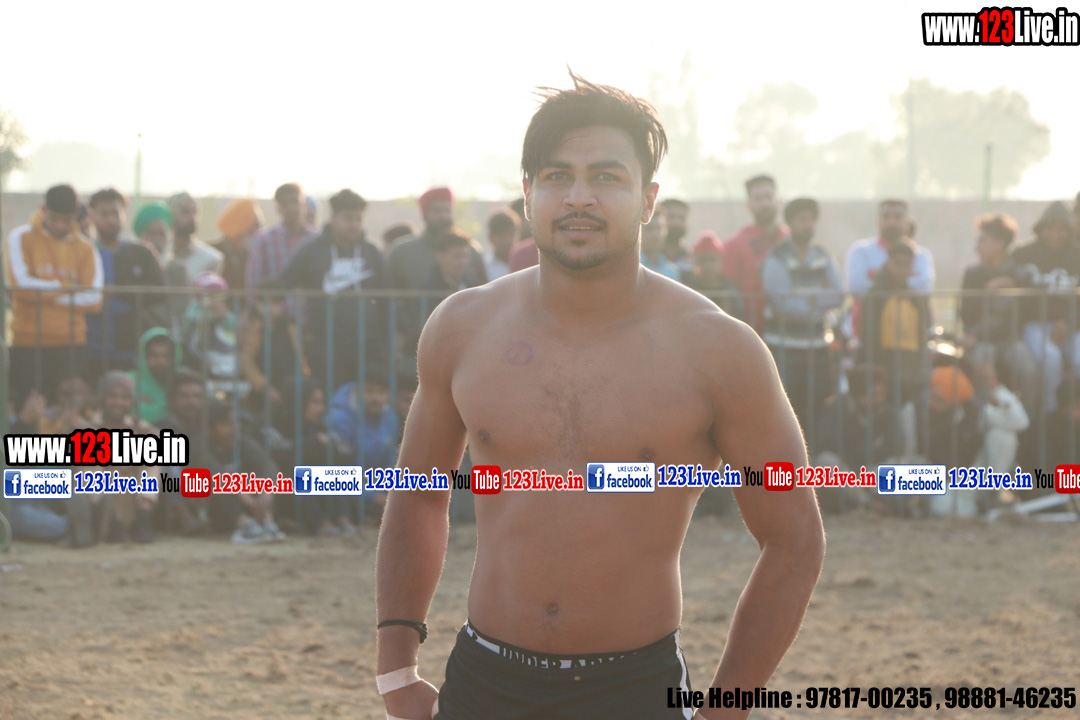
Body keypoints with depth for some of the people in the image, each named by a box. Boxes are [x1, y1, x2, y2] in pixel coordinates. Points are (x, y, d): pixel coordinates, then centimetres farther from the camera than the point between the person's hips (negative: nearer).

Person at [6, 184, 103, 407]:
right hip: (28, 344, -2)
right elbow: (21, 285, -7)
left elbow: (93, 299, -1)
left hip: (71, 345, 2)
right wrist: (64, 288, 0)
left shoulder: (85, 248, 9)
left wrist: (47, 292, -5)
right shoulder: (21, 238, 4)